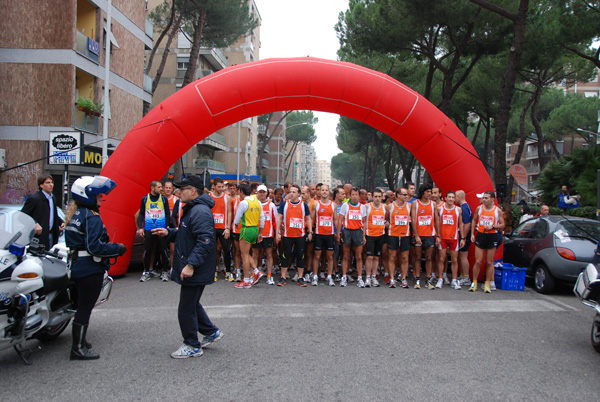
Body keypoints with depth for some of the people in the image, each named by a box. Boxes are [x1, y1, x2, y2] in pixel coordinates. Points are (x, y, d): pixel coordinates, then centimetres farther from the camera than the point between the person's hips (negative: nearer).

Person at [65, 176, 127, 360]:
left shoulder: (74, 214, 11)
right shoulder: (91, 217, -18)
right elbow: (95, 247, -24)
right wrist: (117, 249, -12)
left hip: (77, 267, 10)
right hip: (90, 269, -10)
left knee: (82, 306, 21)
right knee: (85, 308, -1)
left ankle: (80, 341, 33)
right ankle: (78, 349, 7)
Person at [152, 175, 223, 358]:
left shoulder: (200, 211, -21)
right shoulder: (192, 209, 15)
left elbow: (205, 241, -29)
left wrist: (191, 264, -30)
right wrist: (169, 232, 10)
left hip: (195, 272, -11)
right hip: (192, 269, 11)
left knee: (186, 309, 1)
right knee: (192, 304, 22)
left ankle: (192, 346, 15)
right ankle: (211, 332, 34)